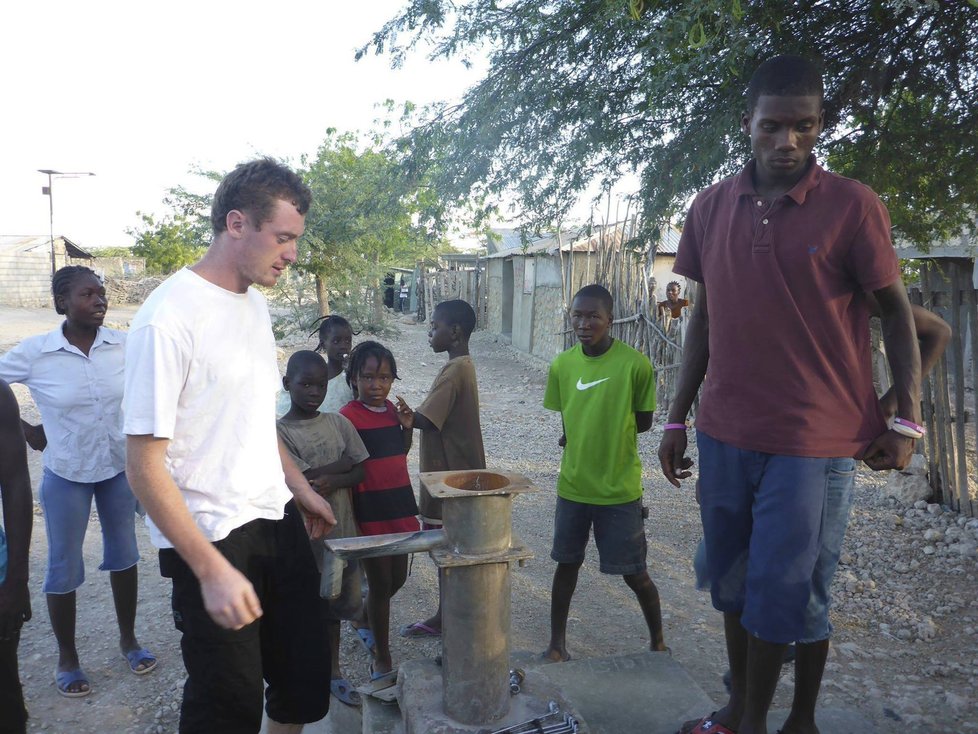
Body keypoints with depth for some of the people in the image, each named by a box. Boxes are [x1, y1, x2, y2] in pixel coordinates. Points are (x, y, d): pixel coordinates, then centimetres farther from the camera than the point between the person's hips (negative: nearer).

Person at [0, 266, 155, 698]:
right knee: (64, 568, 9)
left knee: (123, 554, 14)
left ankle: (128, 639, 34)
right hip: (66, 474, -2)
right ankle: (67, 658, 29)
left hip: (120, 467, 2)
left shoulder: (123, 345, -10)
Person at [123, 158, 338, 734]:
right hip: (209, 537, -7)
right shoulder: (169, 319, -19)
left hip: (277, 518, 8)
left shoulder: (256, 303, 7)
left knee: (306, 678, 16)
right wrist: (212, 569, -22)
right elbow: (146, 464, -19)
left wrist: (302, 489, 18)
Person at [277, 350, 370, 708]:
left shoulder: (338, 423, 2)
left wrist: (331, 481, -19)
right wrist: (344, 462, -11)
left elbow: (361, 473, -2)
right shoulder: (278, 432, -11)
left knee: (334, 604, 18)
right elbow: (303, 479, -19)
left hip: (341, 530, 4)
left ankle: (333, 672, 35)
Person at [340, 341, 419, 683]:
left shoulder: (391, 410, 6)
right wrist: (351, 518, -18)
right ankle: (382, 659, 20)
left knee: (397, 578, 17)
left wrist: (407, 426, 0)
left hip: (399, 506, 7)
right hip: (370, 511, -6)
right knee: (380, 583, 4)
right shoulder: (349, 416, -14)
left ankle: (364, 616, 45)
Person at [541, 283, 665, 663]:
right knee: (567, 563, 15)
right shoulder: (561, 365, -3)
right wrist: (591, 433, -10)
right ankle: (557, 642, 32)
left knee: (633, 573, 7)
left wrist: (584, 432, -8)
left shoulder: (635, 364, -15)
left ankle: (657, 639, 33)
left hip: (620, 489, -3)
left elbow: (643, 421, -5)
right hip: (573, 485, 4)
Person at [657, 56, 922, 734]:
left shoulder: (853, 205, -6)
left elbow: (896, 310, 1)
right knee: (732, 582, 15)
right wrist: (677, 419, 10)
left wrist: (907, 421, -4)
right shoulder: (711, 208, 5)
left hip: (813, 441, -4)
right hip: (724, 435, 4)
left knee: (777, 590, 3)